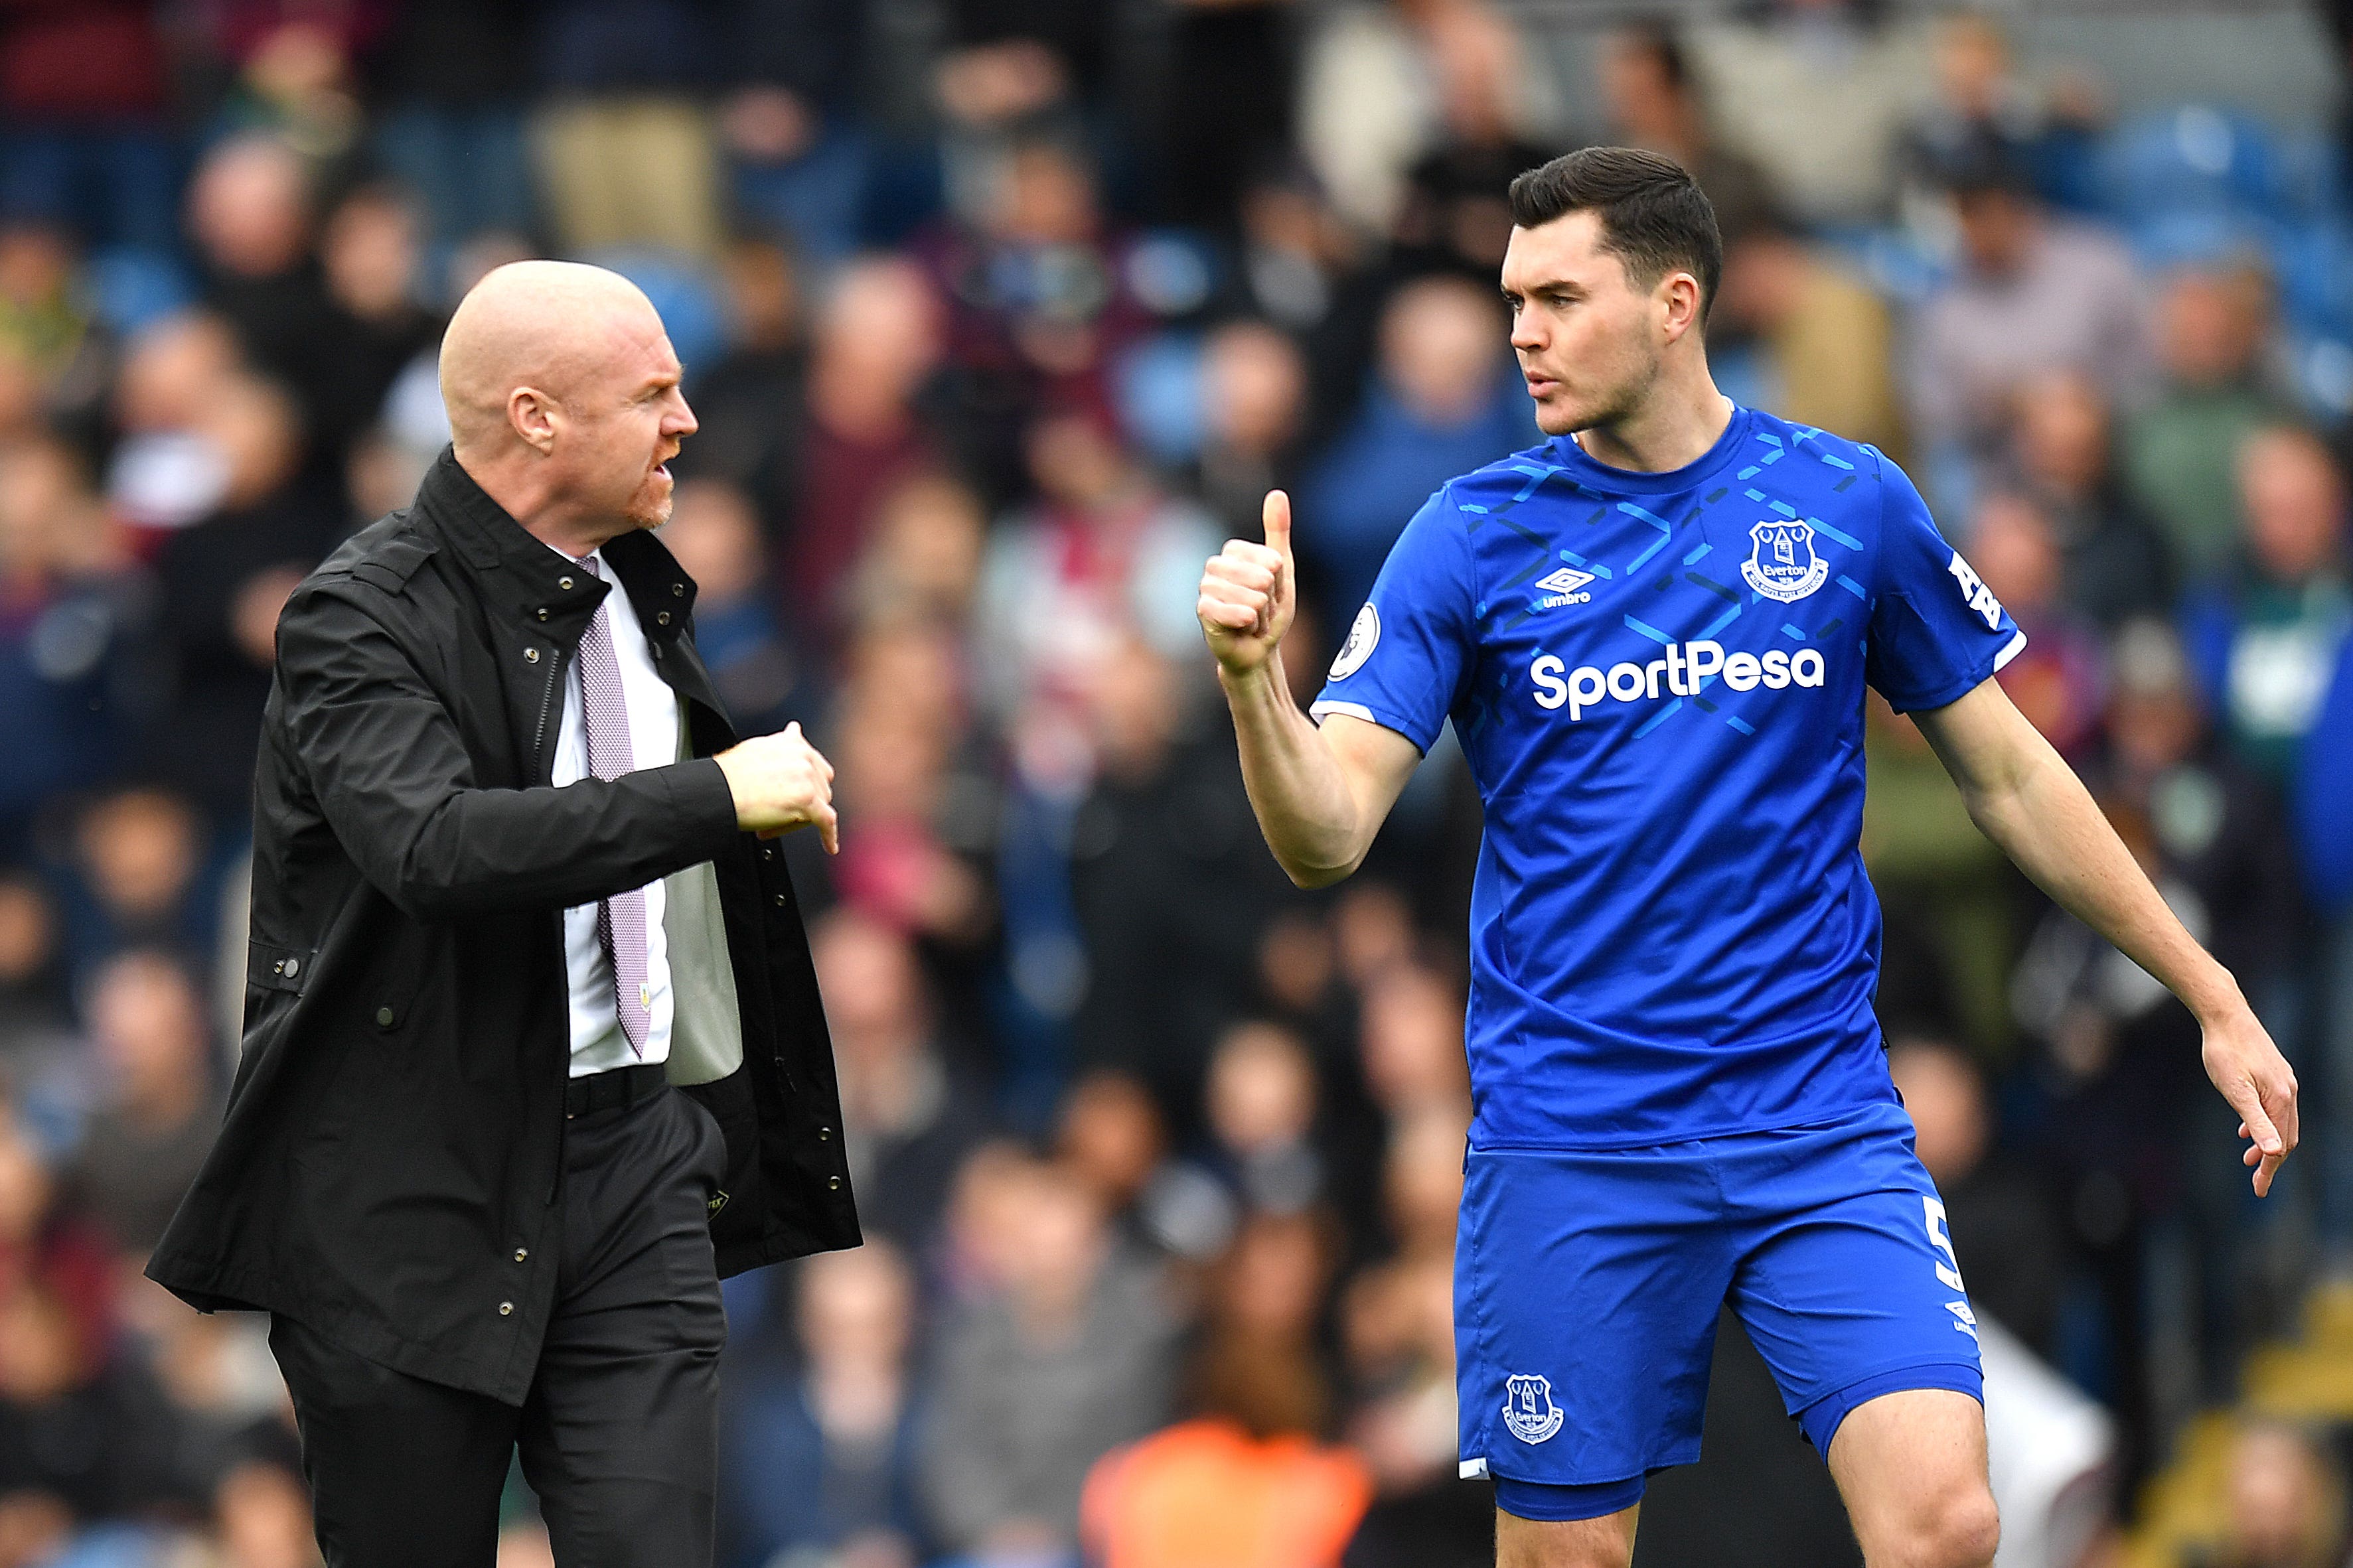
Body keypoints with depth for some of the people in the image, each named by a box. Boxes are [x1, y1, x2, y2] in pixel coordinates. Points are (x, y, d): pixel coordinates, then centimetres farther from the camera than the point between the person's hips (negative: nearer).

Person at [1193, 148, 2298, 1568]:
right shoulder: (1472, 539, 0)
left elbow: (2010, 777, 12)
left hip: (1824, 1127, 0)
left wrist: (2214, 998, 11)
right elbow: (1329, 837, -7)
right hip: (1572, 1149, 0)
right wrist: (1255, 680, -27)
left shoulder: (1849, 504, 3)